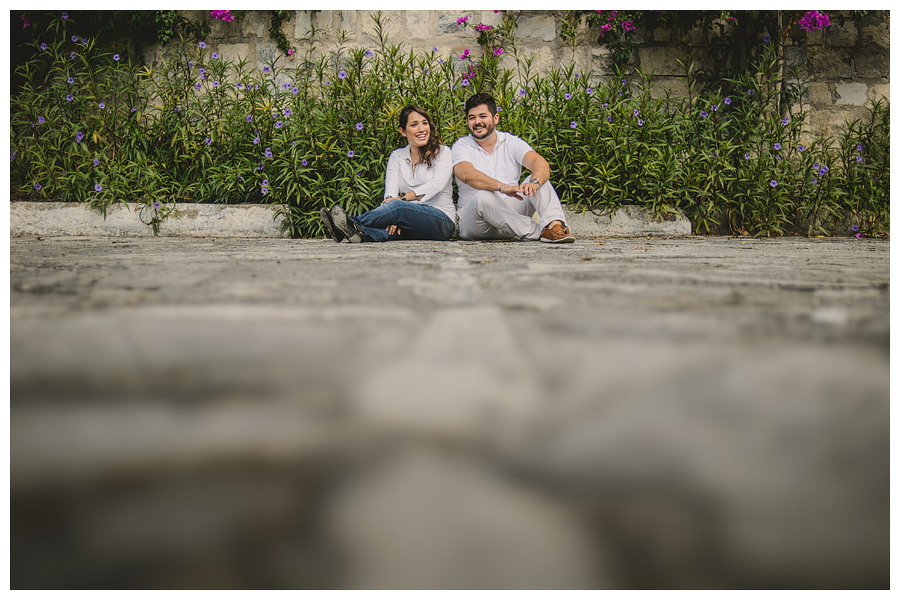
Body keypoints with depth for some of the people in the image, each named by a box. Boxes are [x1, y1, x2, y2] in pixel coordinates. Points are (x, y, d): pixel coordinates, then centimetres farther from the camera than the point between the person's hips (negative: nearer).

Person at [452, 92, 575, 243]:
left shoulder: (511, 143, 7)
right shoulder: (461, 146, 0)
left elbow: (540, 163, -11)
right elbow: (468, 175, -22)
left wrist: (534, 182, -36)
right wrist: (502, 187, -39)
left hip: (511, 213, 3)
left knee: (540, 178, -13)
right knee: (482, 197, -34)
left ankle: (554, 224, -40)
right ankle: (540, 232, -34)